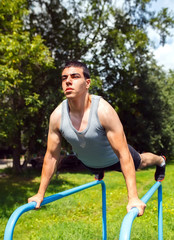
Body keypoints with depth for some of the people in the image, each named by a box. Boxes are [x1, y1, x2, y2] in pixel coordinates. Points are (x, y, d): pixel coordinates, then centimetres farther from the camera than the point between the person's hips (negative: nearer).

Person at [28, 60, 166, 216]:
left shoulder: (104, 110, -41)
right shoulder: (57, 116, -30)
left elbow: (123, 154, -37)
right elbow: (52, 156, -18)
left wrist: (134, 198, -39)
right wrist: (40, 194, -13)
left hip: (114, 158, -2)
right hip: (89, 163, 3)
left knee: (140, 162, 27)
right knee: (98, 169, 36)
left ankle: (160, 161, 62)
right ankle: (100, 172, 75)